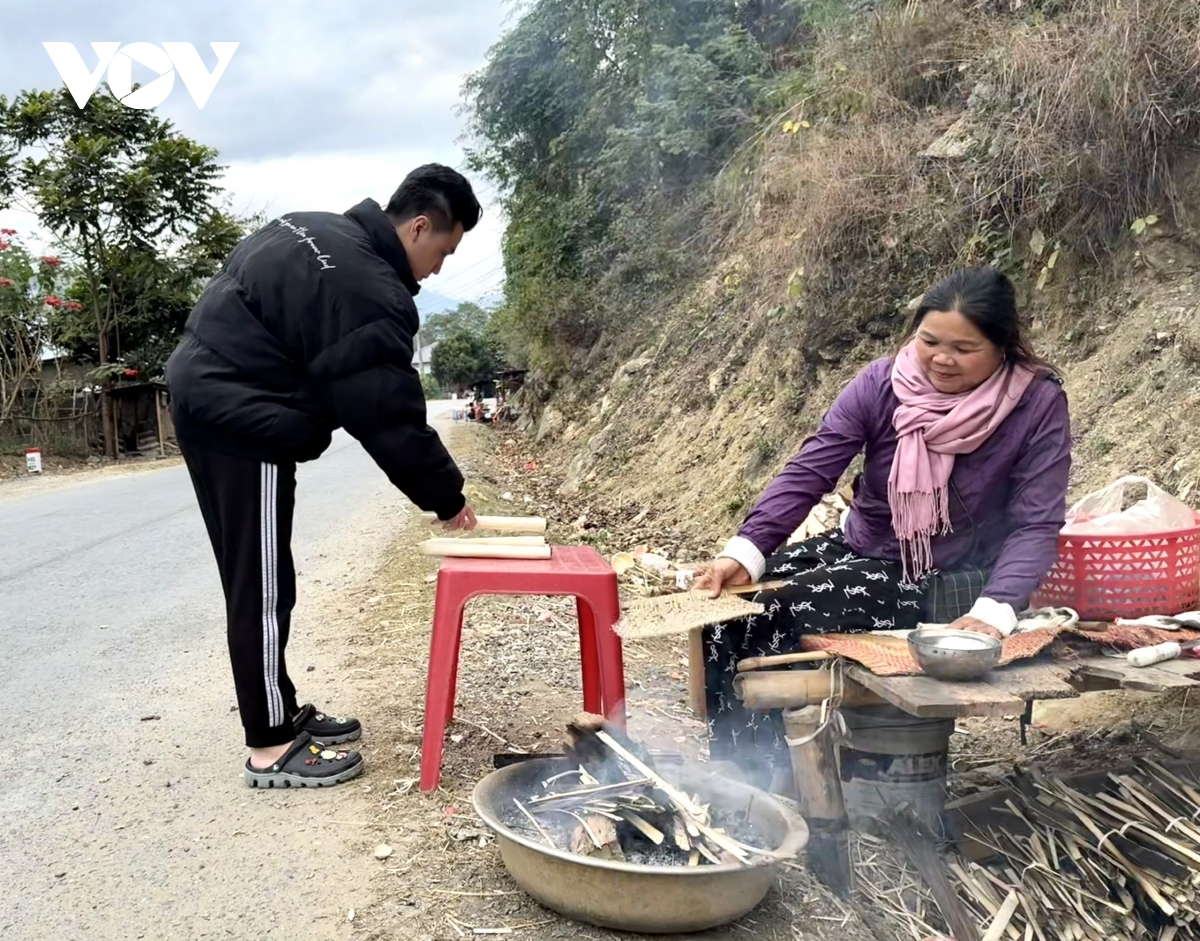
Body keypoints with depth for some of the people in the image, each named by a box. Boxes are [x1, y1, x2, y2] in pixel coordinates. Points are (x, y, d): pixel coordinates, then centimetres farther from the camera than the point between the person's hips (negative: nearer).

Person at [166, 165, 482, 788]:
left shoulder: (317, 231, 11)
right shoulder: (370, 293, -20)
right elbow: (391, 419, -18)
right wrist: (447, 498, -7)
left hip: (207, 397, 11)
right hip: (243, 424, -11)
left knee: (255, 582, 15)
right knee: (262, 589, -3)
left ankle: (281, 713, 27)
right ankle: (270, 747, 8)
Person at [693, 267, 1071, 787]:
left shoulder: (1039, 404, -17)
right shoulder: (881, 385, -11)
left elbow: (1036, 525, -16)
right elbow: (808, 472, -17)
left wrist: (996, 609, -32)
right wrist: (743, 552, -30)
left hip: (948, 581, -4)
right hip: (860, 547, 5)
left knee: (778, 615, -23)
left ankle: (776, 777, -2)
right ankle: (740, 775, 4)